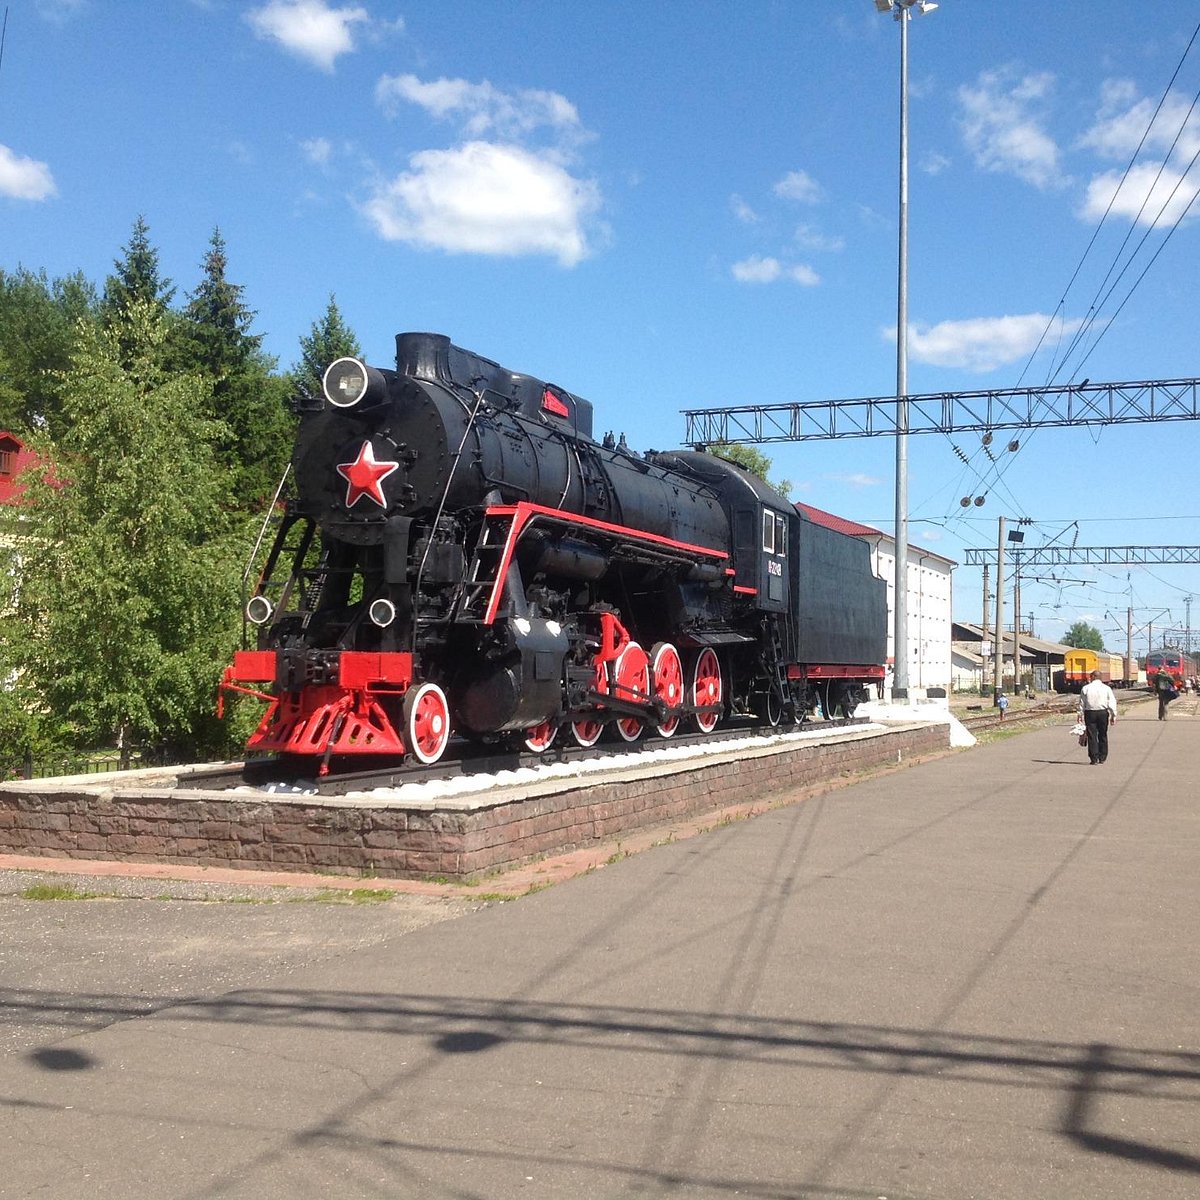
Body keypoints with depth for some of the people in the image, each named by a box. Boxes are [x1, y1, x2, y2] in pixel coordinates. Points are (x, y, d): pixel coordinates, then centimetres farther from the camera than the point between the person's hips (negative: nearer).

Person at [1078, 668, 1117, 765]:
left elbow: (1082, 703, 0)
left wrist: (1080, 715, 7)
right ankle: (1102, 758, 18)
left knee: (1092, 736, 0)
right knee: (1103, 735, 13)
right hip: (1103, 713, 1)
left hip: (1090, 713, -1)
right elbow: (1112, 703, -1)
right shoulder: (1106, 688, 1)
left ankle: (1094, 759, -4)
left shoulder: (1085, 688, -1)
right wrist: (1113, 716, 4)